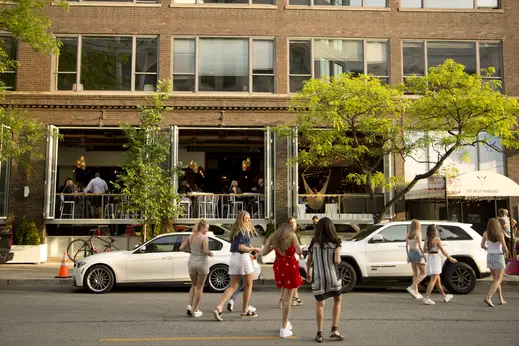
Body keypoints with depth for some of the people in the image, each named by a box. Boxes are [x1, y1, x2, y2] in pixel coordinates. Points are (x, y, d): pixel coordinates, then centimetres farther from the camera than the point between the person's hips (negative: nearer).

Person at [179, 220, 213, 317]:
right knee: (199, 287, 9)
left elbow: (181, 248, -1)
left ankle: (189, 305, 6)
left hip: (191, 262, 5)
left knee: (194, 285, 23)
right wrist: (210, 253, -2)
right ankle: (195, 310, 12)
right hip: (202, 263, -5)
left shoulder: (190, 237, 2)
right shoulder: (204, 238, -13)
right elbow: (206, 251, -23)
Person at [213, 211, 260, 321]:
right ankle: (245, 310, 21)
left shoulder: (235, 230, 15)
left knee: (233, 286, 7)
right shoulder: (244, 231, -12)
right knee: (248, 285, 12)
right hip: (243, 258, -7)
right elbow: (241, 247, -20)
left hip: (233, 258, 7)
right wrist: (253, 249, -8)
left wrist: (250, 251, 15)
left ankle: (219, 308, -9)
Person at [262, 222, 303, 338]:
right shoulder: (292, 235, -3)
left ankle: (285, 322, 29)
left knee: (285, 294, 24)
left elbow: (263, 253, 3)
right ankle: (284, 329, 0)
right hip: (290, 266, -4)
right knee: (288, 297, 0)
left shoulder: (273, 237, 7)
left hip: (279, 267, 4)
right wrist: (294, 247, 9)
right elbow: (299, 252, -12)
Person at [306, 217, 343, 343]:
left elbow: (308, 261, 6)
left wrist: (308, 273, 22)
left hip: (318, 278, 1)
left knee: (319, 304, 15)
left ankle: (319, 333, 13)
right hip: (332, 276, -1)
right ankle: (334, 330, 13)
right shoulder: (335, 243, -4)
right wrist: (339, 260, 9)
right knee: (337, 301, 20)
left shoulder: (314, 243, 3)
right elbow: (337, 261, -13)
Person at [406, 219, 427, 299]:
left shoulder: (408, 234, 6)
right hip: (417, 254, -7)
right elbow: (420, 246, -19)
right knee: (423, 274, 1)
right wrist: (424, 255, -10)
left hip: (411, 254, 7)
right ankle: (412, 287, -11)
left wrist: (408, 256, 18)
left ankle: (416, 292, 16)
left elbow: (406, 246, 10)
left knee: (415, 274, 14)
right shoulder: (418, 234, -14)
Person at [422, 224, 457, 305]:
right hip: (435, 258, -7)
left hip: (429, 258, 7)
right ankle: (426, 298, -11)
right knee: (433, 280, -5)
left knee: (438, 279, 17)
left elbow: (425, 250, 8)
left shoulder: (427, 240, 4)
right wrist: (450, 258, 0)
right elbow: (443, 251, -11)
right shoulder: (437, 239, -14)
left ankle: (444, 296, 30)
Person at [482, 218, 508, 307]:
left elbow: (482, 245, 1)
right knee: (498, 280, 1)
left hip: (489, 256, 5)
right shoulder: (500, 234, -15)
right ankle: (488, 297, -15)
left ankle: (501, 299, 23)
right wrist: (505, 251, 10)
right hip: (499, 257, -4)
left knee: (496, 279, 18)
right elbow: (505, 249, -13)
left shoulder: (485, 234, -5)